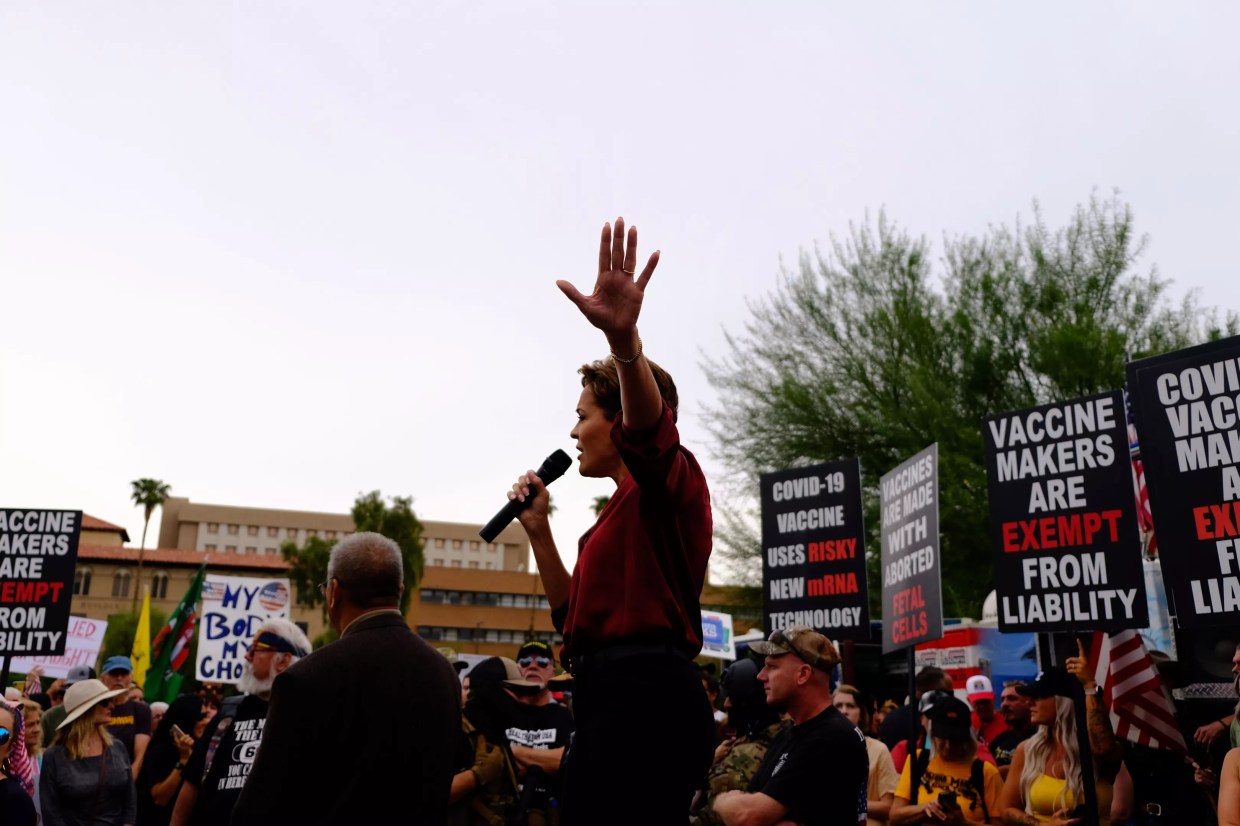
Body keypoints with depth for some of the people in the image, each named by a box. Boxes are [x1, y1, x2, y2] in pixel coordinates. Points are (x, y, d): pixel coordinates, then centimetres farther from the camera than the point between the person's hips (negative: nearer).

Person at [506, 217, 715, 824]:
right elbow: (575, 615, 24)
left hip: (645, 703, -10)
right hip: (616, 703, 10)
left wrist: (624, 340, -49)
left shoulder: (668, 479, -4)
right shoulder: (625, 505, 25)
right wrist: (537, 529, 18)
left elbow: (648, 434, -31)